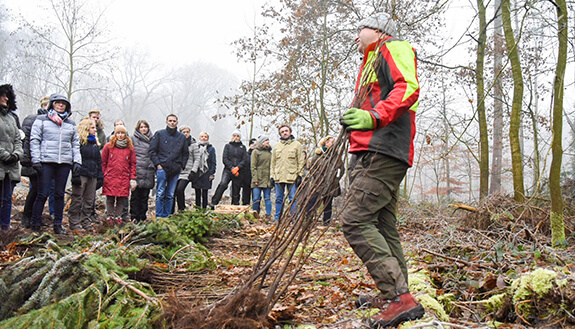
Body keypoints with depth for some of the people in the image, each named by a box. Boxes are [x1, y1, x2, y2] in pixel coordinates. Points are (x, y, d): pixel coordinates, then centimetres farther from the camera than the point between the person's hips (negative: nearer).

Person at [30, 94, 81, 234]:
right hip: (46, 161, -3)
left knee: (60, 194, 6)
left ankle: (58, 225, 12)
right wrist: (36, 159, -7)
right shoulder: (41, 120, 7)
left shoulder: (71, 124, 17)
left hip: (65, 162, 3)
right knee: (43, 194, -4)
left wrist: (77, 160, 7)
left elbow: (76, 143, 18)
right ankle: (35, 224, 6)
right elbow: (34, 140, 2)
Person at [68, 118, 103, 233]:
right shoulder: (78, 141, -5)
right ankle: (74, 224, 4)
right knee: (77, 200, -2)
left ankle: (86, 223, 16)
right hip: (81, 175, -7)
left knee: (90, 201, 9)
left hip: (92, 176, 7)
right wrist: (75, 175, -18)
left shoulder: (95, 143, 18)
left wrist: (100, 176, 15)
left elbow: (99, 161, 21)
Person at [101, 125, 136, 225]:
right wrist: (103, 175, -1)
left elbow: (133, 164, 9)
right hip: (110, 178, -1)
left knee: (121, 200, 3)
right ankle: (110, 217, 13)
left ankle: (118, 217, 13)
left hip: (124, 179, 1)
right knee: (110, 199, 2)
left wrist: (133, 178, 3)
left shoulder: (130, 148, 9)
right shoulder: (108, 146, 5)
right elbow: (103, 162, 7)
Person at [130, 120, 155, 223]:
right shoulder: (133, 139, 6)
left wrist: (154, 167, 14)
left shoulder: (151, 139, 17)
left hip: (149, 172, 3)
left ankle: (142, 217, 13)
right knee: (135, 195, -2)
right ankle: (134, 217, 5)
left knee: (145, 195, 6)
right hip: (137, 171, -3)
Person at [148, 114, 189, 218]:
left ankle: (166, 216, 13)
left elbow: (186, 154, 19)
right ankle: (158, 216, -1)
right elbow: (152, 150, 2)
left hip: (175, 170, 3)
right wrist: (157, 164, -6)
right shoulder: (159, 134, 4)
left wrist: (182, 166, 8)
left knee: (170, 195, 7)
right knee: (160, 194, -5)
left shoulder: (182, 137, 12)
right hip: (162, 168, -3)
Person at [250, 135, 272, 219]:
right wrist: (255, 179, -12)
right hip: (258, 179, -4)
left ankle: (268, 215, 4)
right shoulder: (255, 151, 1)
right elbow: (253, 166, -4)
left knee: (267, 198, 3)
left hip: (267, 180, 4)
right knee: (256, 198, -3)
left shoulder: (269, 152, 16)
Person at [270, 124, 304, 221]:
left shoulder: (297, 145, 5)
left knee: (293, 199, -2)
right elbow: (273, 162, 17)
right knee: (279, 199, 8)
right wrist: (272, 176, 9)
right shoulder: (276, 146, 14)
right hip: (278, 177, 3)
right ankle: (277, 219, 15)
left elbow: (301, 161, 3)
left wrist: (299, 175, -5)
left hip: (292, 177, -3)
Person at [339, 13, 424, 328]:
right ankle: (393, 295, 20)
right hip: (370, 154, 11)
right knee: (382, 227, 11)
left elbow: (408, 88, -17)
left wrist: (374, 117, -31)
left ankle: (400, 298, -19)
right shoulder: (371, 63, 32)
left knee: (355, 220, -19)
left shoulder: (394, 48, 2)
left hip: (384, 153, -11)